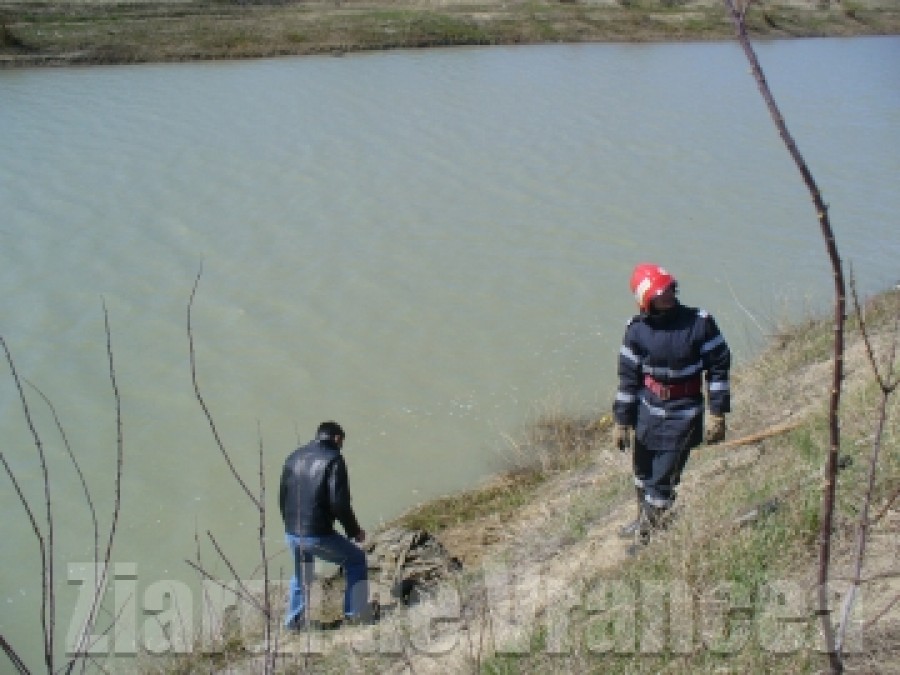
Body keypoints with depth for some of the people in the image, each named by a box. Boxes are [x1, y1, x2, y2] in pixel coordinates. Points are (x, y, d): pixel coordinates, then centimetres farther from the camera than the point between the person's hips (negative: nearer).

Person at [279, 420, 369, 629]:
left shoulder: (294, 457, 11)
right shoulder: (333, 459, -10)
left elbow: (283, 497, 17)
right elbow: (340, 504, -15)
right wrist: (354, 531, -2)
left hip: (291, 534, 7)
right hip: (318, 535, -6)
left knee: (300, 573, 32)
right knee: (356, 560, 15)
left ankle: (294, 620, 38)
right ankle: (356, 615, 13)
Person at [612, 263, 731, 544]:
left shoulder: (700, 322, -14)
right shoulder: (637, 329, -8)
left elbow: (719, 366, -5)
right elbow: (628, 377, 1)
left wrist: (718, 414, -7)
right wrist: (621, 421, 4)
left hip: (683, 417, -3)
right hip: (647, 413, 3)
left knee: (662, 481, -1)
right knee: (643, 473, 20)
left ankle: (656, 533, 20)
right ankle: (644, 522, 44)